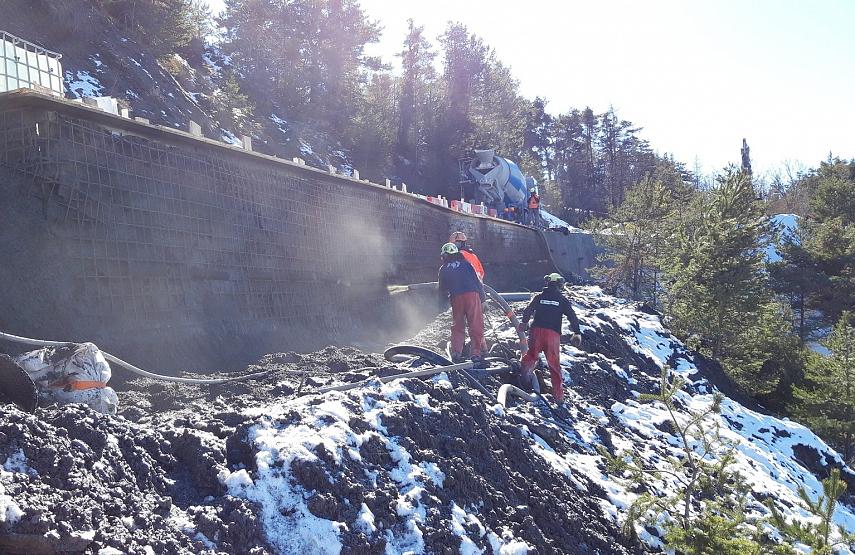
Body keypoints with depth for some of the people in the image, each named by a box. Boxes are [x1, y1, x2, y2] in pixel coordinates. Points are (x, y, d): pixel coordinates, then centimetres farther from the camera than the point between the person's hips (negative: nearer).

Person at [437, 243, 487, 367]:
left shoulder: (443, 269, 15)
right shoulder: (465, 263, 12)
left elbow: (442, 289, 19)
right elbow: (477, 280, 7)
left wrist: (442, 303, 32)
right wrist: (482, 296, 12)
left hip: (456, 298, 1)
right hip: (472, 294, -1)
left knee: (457, 326, 14)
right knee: (475, 326, 0)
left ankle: (456, 354, 8)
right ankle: (476, 354, -4)